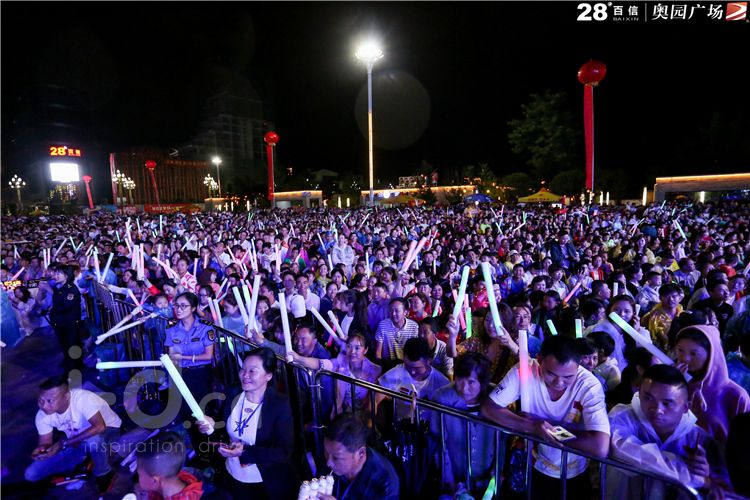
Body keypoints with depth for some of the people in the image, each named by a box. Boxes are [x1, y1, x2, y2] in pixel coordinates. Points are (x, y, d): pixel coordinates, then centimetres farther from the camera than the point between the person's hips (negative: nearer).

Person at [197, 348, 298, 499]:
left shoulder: (280, 404, -22)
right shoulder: (233, 395, -7)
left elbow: (284, 452, -22)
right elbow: (226, 432, 5)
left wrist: (245, 452, -29)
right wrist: (213, 426, -15)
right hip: (234, 477, 4)